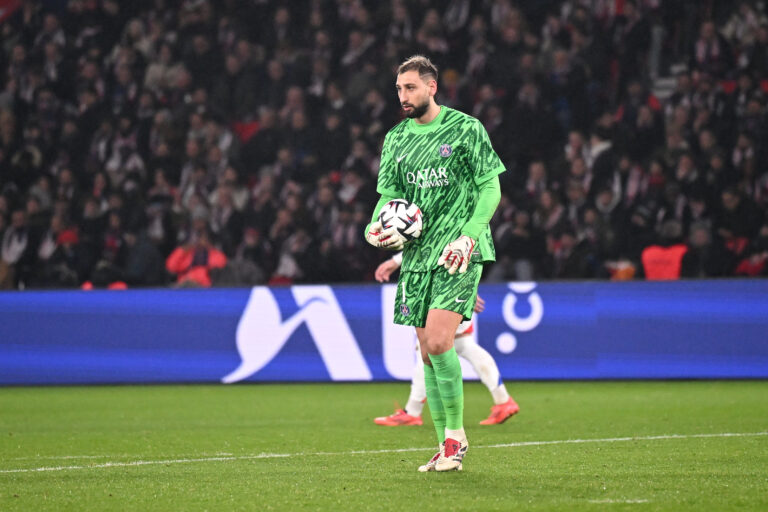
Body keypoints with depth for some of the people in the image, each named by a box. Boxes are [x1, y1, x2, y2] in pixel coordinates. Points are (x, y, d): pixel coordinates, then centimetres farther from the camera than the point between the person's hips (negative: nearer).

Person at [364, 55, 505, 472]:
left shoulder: (465, 129, -3)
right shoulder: (396, 138, 12)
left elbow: (491, 188, -3)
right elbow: (388, 194, 14)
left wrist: (469, 235, -15)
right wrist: (376, 228, -7)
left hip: (457, 252, -5)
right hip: (417, 253, 5)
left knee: (438, 342, -18)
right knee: (427, 352, 4)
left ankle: (456, 435, -5)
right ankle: (446, 448, 11)